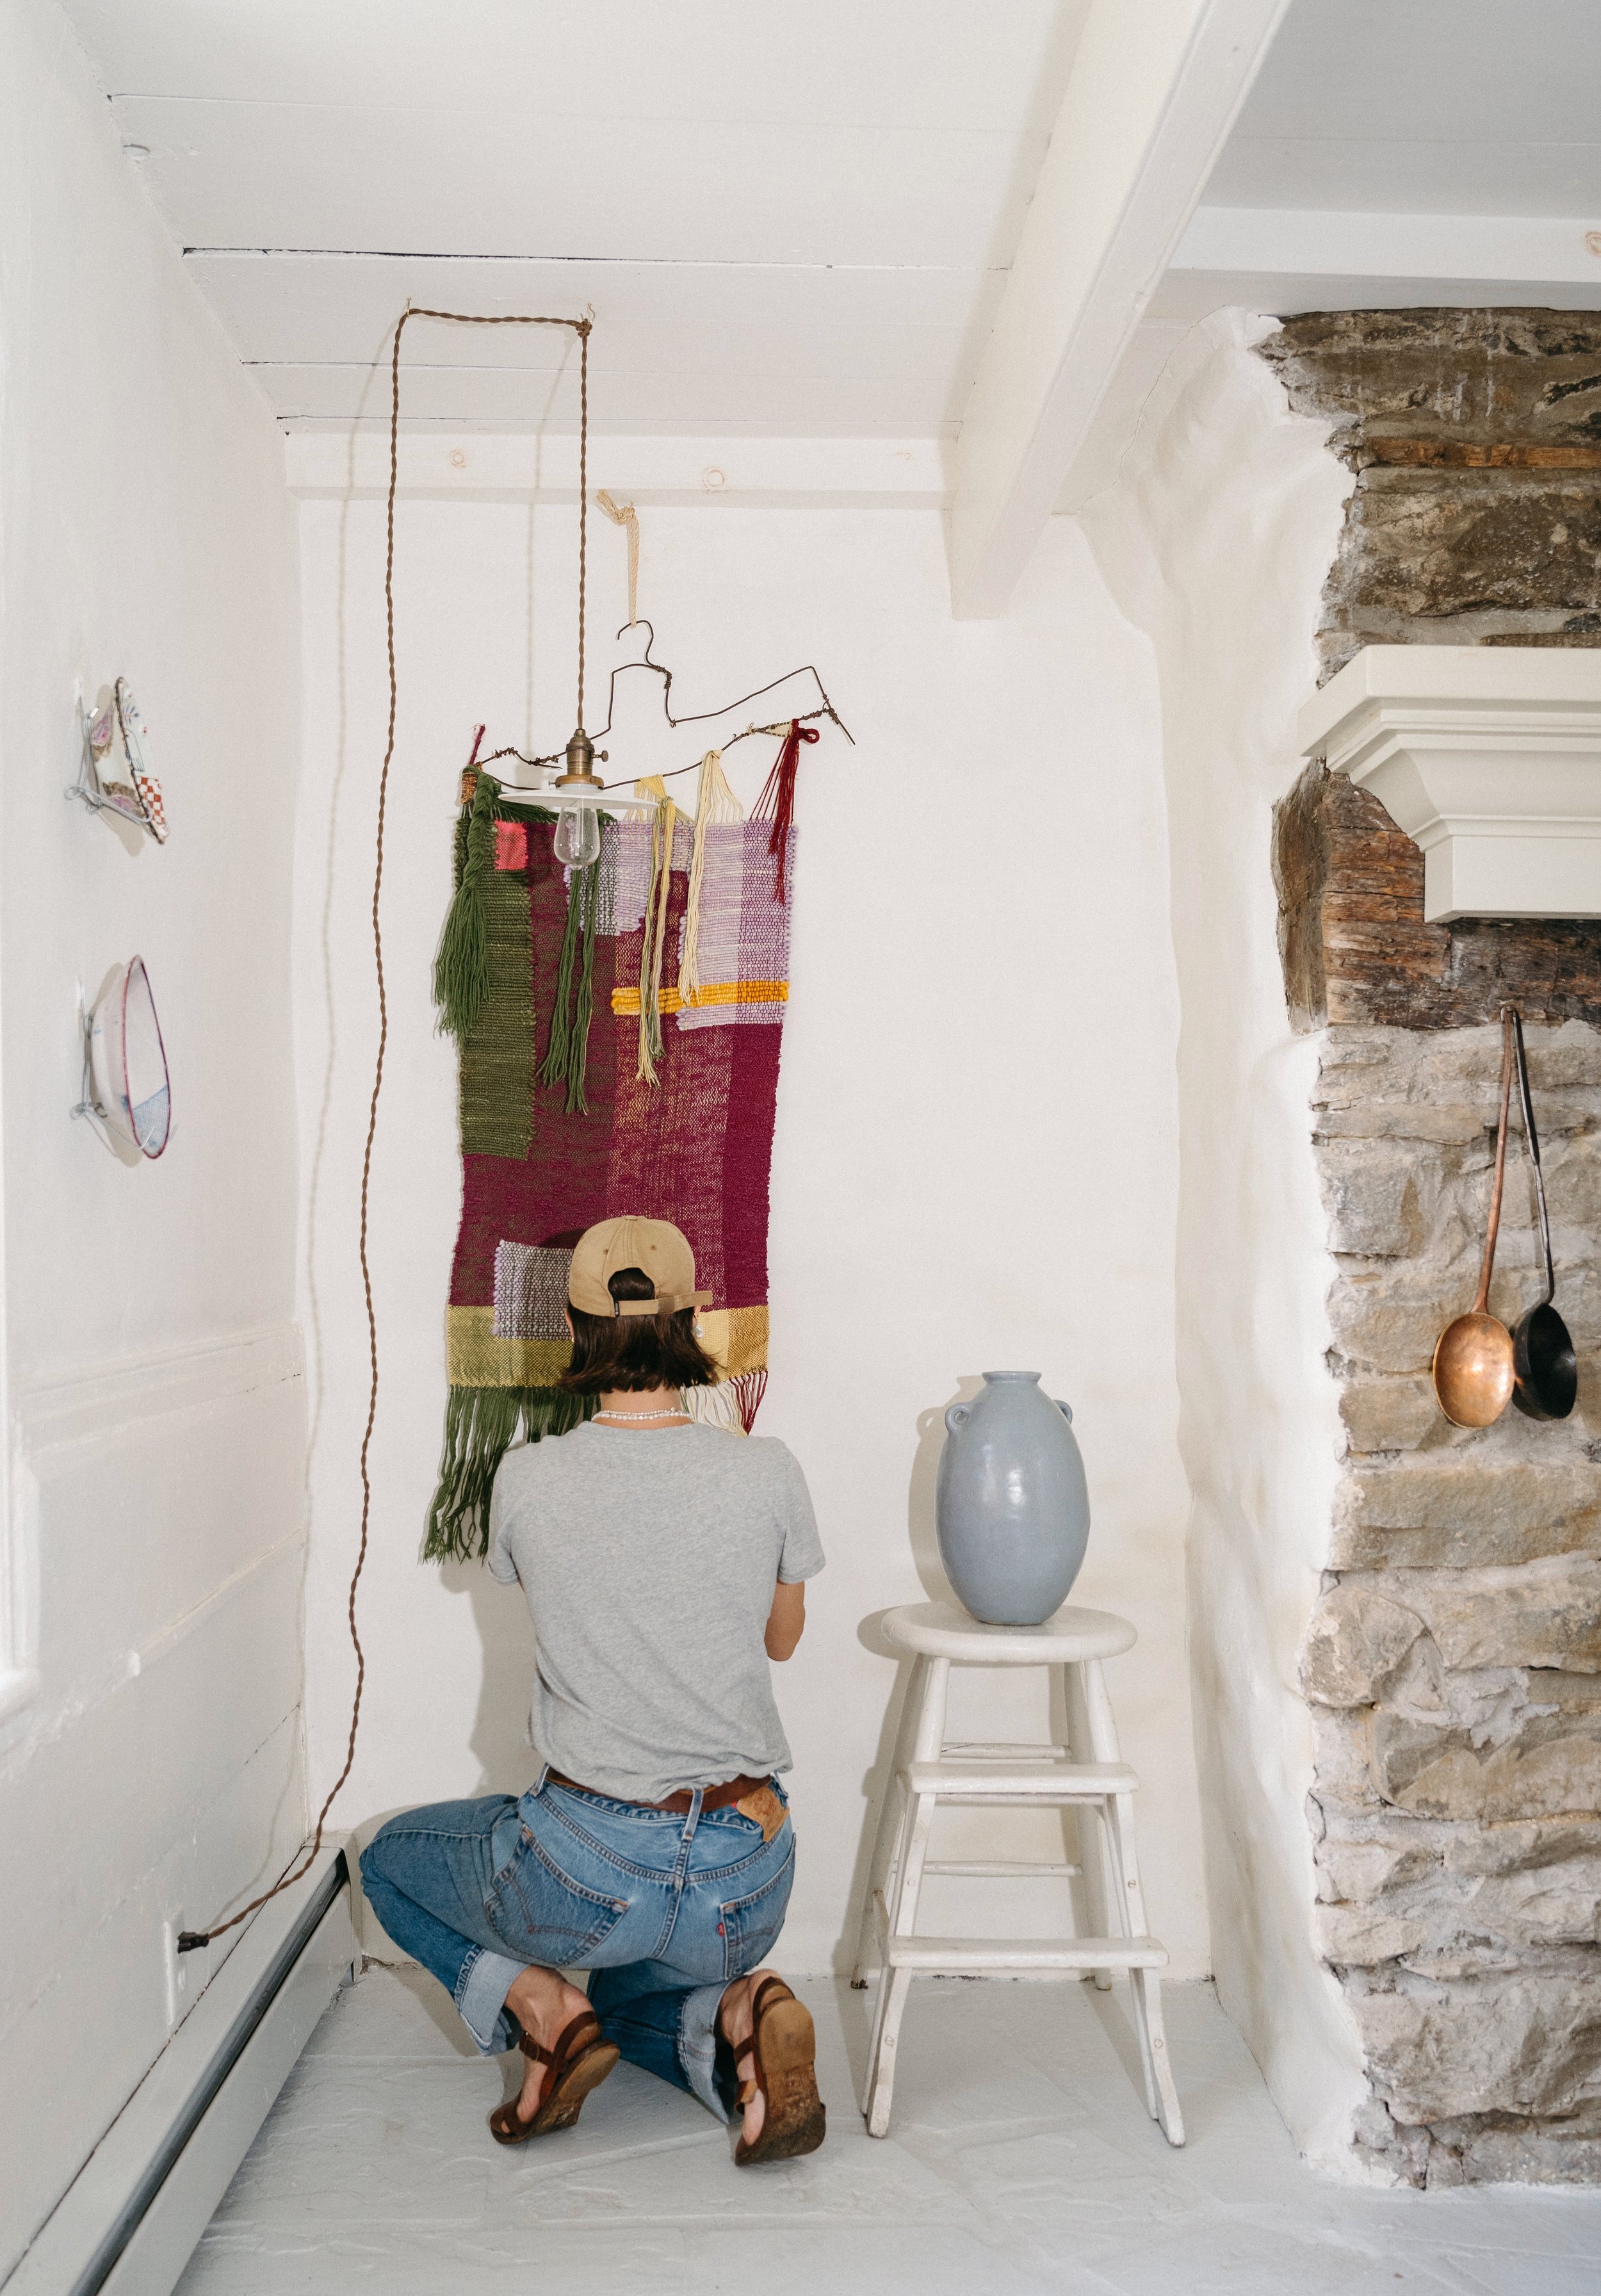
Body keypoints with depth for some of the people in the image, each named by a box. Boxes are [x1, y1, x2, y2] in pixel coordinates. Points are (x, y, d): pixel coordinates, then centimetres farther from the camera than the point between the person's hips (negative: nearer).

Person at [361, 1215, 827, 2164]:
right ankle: (737, 2012, 2)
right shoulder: (767, 1472, -9)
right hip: (746, 1881, 3)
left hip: (589, 1870, -2)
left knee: (394, 1858, 27)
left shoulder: (527, 1479, -11)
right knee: (625, 1992, 36)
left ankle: (544, 2012, 3)